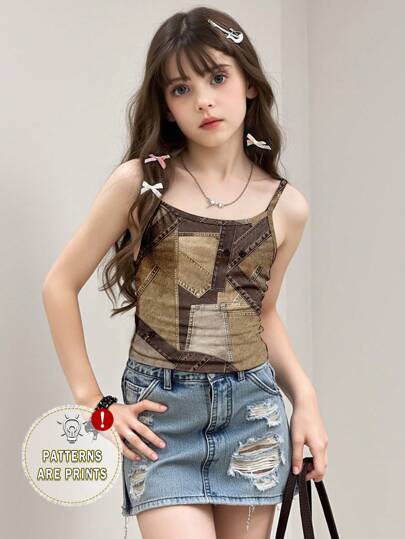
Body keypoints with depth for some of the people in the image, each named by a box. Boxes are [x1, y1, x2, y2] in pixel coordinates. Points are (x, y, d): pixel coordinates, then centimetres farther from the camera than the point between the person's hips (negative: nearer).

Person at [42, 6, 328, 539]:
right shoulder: (140, 182, -6)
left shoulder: (287, 206, 2)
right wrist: (92, 401, -3)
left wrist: (306, 399, 4)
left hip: (253, 411, 3)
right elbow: (61, 285, 0)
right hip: (161, 415, -3)